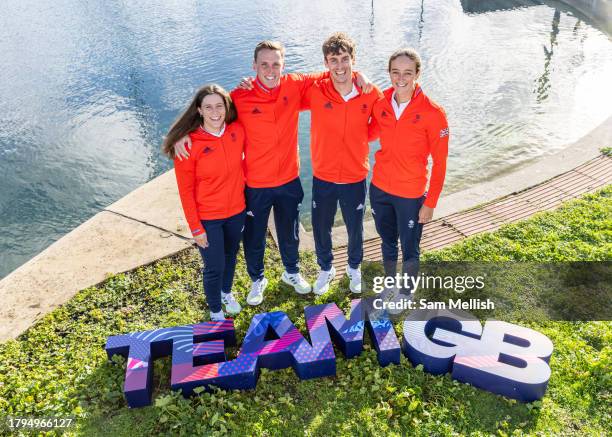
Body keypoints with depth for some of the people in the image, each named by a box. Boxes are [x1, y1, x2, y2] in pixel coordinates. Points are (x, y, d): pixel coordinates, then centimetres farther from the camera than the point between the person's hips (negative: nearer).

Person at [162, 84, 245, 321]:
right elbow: (185, 190, -14)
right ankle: (215, 312, 35)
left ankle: (226, 292, 54)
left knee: (230, 255, 25)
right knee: (214, 267, 8)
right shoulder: (188, 144, -20)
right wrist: (196, 229, -12)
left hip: (236, 211, 4)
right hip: (207, 218, -4)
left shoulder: (237, 130, -11)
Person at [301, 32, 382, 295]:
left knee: (355, 229, 20)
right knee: (321, 229, 17)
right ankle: (325, 269, 47)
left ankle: (354, 268, 50)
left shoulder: (372, 94, -13)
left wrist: (356, 140, -6)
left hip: (355, 178, 0)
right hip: (322, 177, 0)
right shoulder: (314, 91, -15)